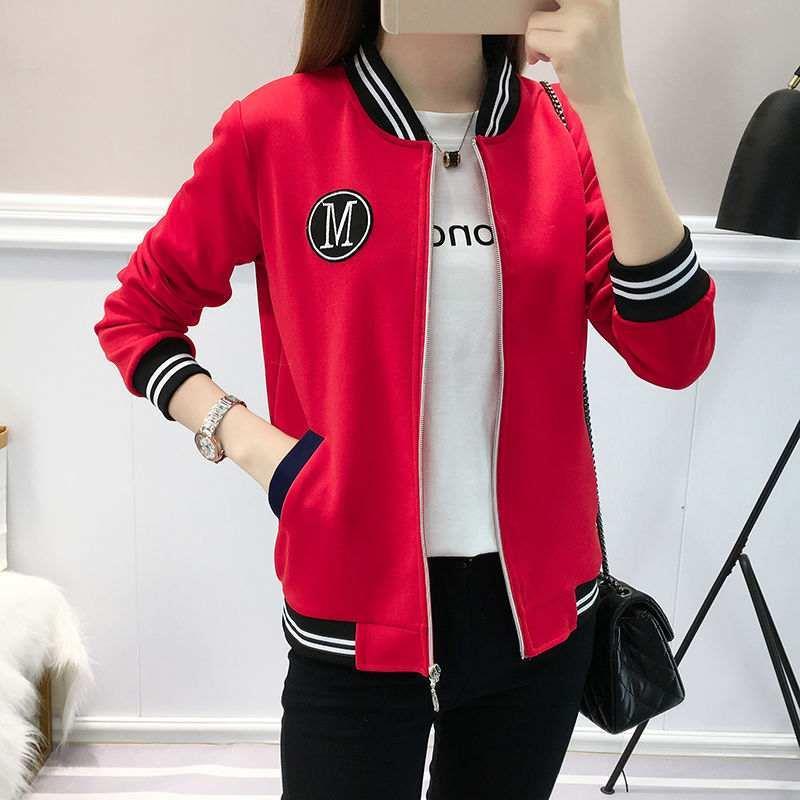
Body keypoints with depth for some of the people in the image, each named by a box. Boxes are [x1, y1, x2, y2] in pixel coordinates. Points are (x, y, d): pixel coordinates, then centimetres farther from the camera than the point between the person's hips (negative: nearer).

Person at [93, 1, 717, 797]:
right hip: (359, 608, -2)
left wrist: (606, 103, -22)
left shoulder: (568, 129, -2)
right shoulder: (276, 129, -8)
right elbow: (133, 316, 4)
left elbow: (674, 355, -15)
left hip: (541, 604, 3)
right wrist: (247, 439, -10)